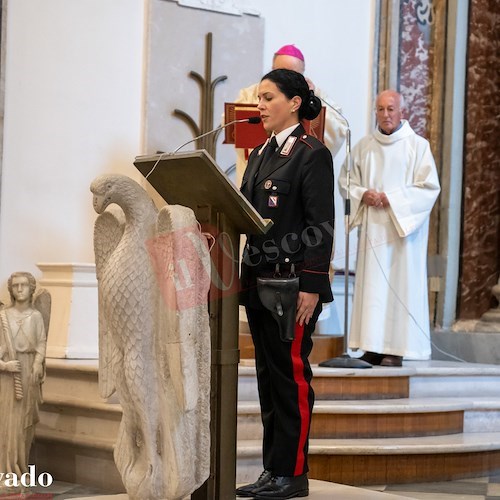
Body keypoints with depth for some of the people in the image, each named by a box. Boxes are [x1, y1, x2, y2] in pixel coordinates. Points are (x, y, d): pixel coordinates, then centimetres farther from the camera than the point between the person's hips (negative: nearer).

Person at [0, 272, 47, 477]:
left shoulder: (36, 316, 7)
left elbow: (41, 342, 2)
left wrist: (38, 362, -15)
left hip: (30, 372, 1)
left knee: (26, 419, 2)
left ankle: (21, 466, 10)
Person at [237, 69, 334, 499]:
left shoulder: (313, 154, -8)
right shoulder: (261, 154, 15)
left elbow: (321, 226, -13)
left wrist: (311, 287, -17)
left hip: (292, 282, -8)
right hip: (259, 281, 8)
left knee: (291, 375, -3)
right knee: (268, 375, 10)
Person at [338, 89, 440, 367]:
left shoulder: (418, 145, -2)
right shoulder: (364, 146, 10)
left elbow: (430, 187, -6)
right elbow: (345, 180, 14)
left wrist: (393, 199, -14)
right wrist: (363, 194, -7)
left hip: (403, 226, -4)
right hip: (372, 226, 4)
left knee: (399, 282, -5)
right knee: (371, 283, 1)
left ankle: (397, 349, -3)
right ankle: (373, 346, 5)